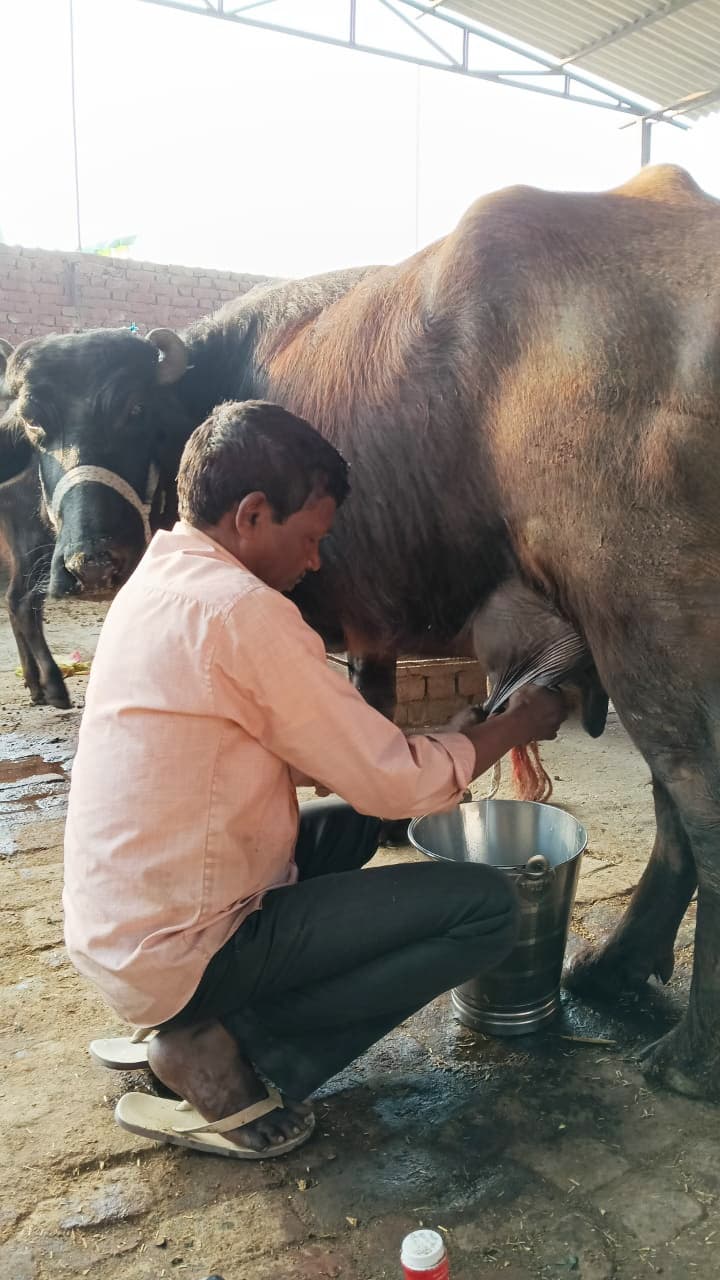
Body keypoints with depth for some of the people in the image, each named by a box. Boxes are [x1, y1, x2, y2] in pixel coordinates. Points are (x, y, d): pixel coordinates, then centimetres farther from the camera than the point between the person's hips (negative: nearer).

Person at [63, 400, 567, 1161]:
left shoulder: (158, 582, 7)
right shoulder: (239, 610, -22)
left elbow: (312, 754, 15)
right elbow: (394, 782, -16)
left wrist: (431, 762, 10)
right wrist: (514, 726, 0)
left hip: (112, 922, 9)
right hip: (179, 951, -9)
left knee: (351, 822, 25)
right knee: (486, 907, -9)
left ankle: (195, 1027, 14)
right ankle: (230, 1054, -3)